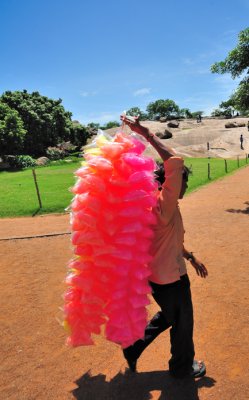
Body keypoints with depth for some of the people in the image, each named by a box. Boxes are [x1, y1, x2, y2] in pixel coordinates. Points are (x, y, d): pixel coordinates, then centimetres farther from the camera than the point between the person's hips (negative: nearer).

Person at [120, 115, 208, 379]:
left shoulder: (159, 205, 4)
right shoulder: (165, 204, -27)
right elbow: (175, 162, -39)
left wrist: (191, 258, 19)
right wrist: (146, 134, -34)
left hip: (157, 275, 9)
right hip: (171, 277, -9)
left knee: (168, 316, 29)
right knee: (182, 323, 16)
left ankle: (133, 347, 36)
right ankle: (182, 367, 42)